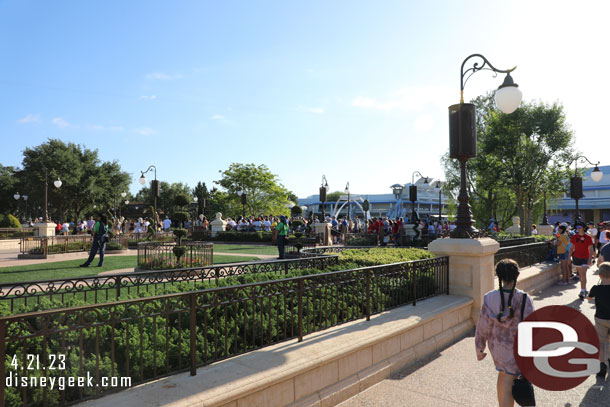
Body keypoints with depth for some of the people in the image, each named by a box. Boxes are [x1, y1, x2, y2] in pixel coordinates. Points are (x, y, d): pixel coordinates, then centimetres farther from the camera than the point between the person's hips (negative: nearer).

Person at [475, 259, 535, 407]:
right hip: (516, 347, -3)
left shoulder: (490, 298, -18)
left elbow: (483, 327, -10)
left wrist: (479, 348, 4)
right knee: (509, 385, 9)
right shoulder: (524, 300, -24)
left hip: (496, 345, 3)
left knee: (503, 373, 29)